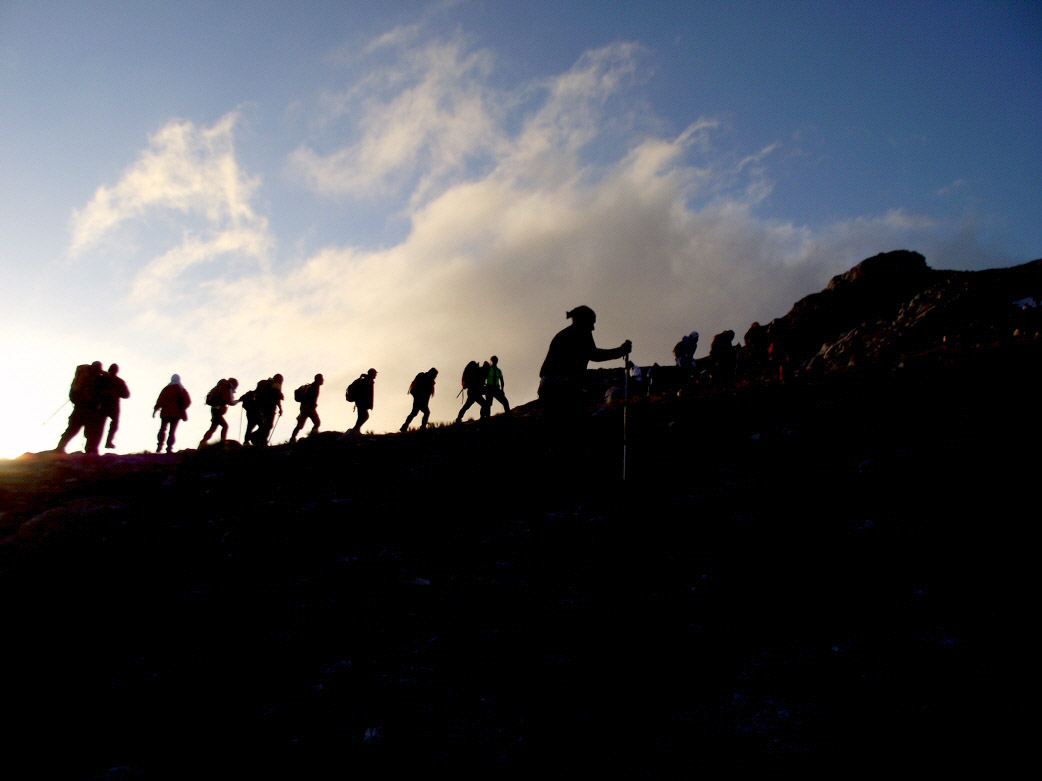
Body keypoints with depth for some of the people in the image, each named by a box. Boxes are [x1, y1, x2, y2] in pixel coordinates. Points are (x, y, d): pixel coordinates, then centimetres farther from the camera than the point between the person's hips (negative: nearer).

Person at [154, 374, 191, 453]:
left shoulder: (166, 389, -1)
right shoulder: (182, 390, 3)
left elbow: (160, 400, -6)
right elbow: (188, 402, 1)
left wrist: (155, 410, -2)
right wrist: (182, 408, 16)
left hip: (166, 413, 0)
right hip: (176, 414, 0)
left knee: (162, 429, 14)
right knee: (172, 431, 3)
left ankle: (159, 445, 4)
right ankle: (169, 447, -5)